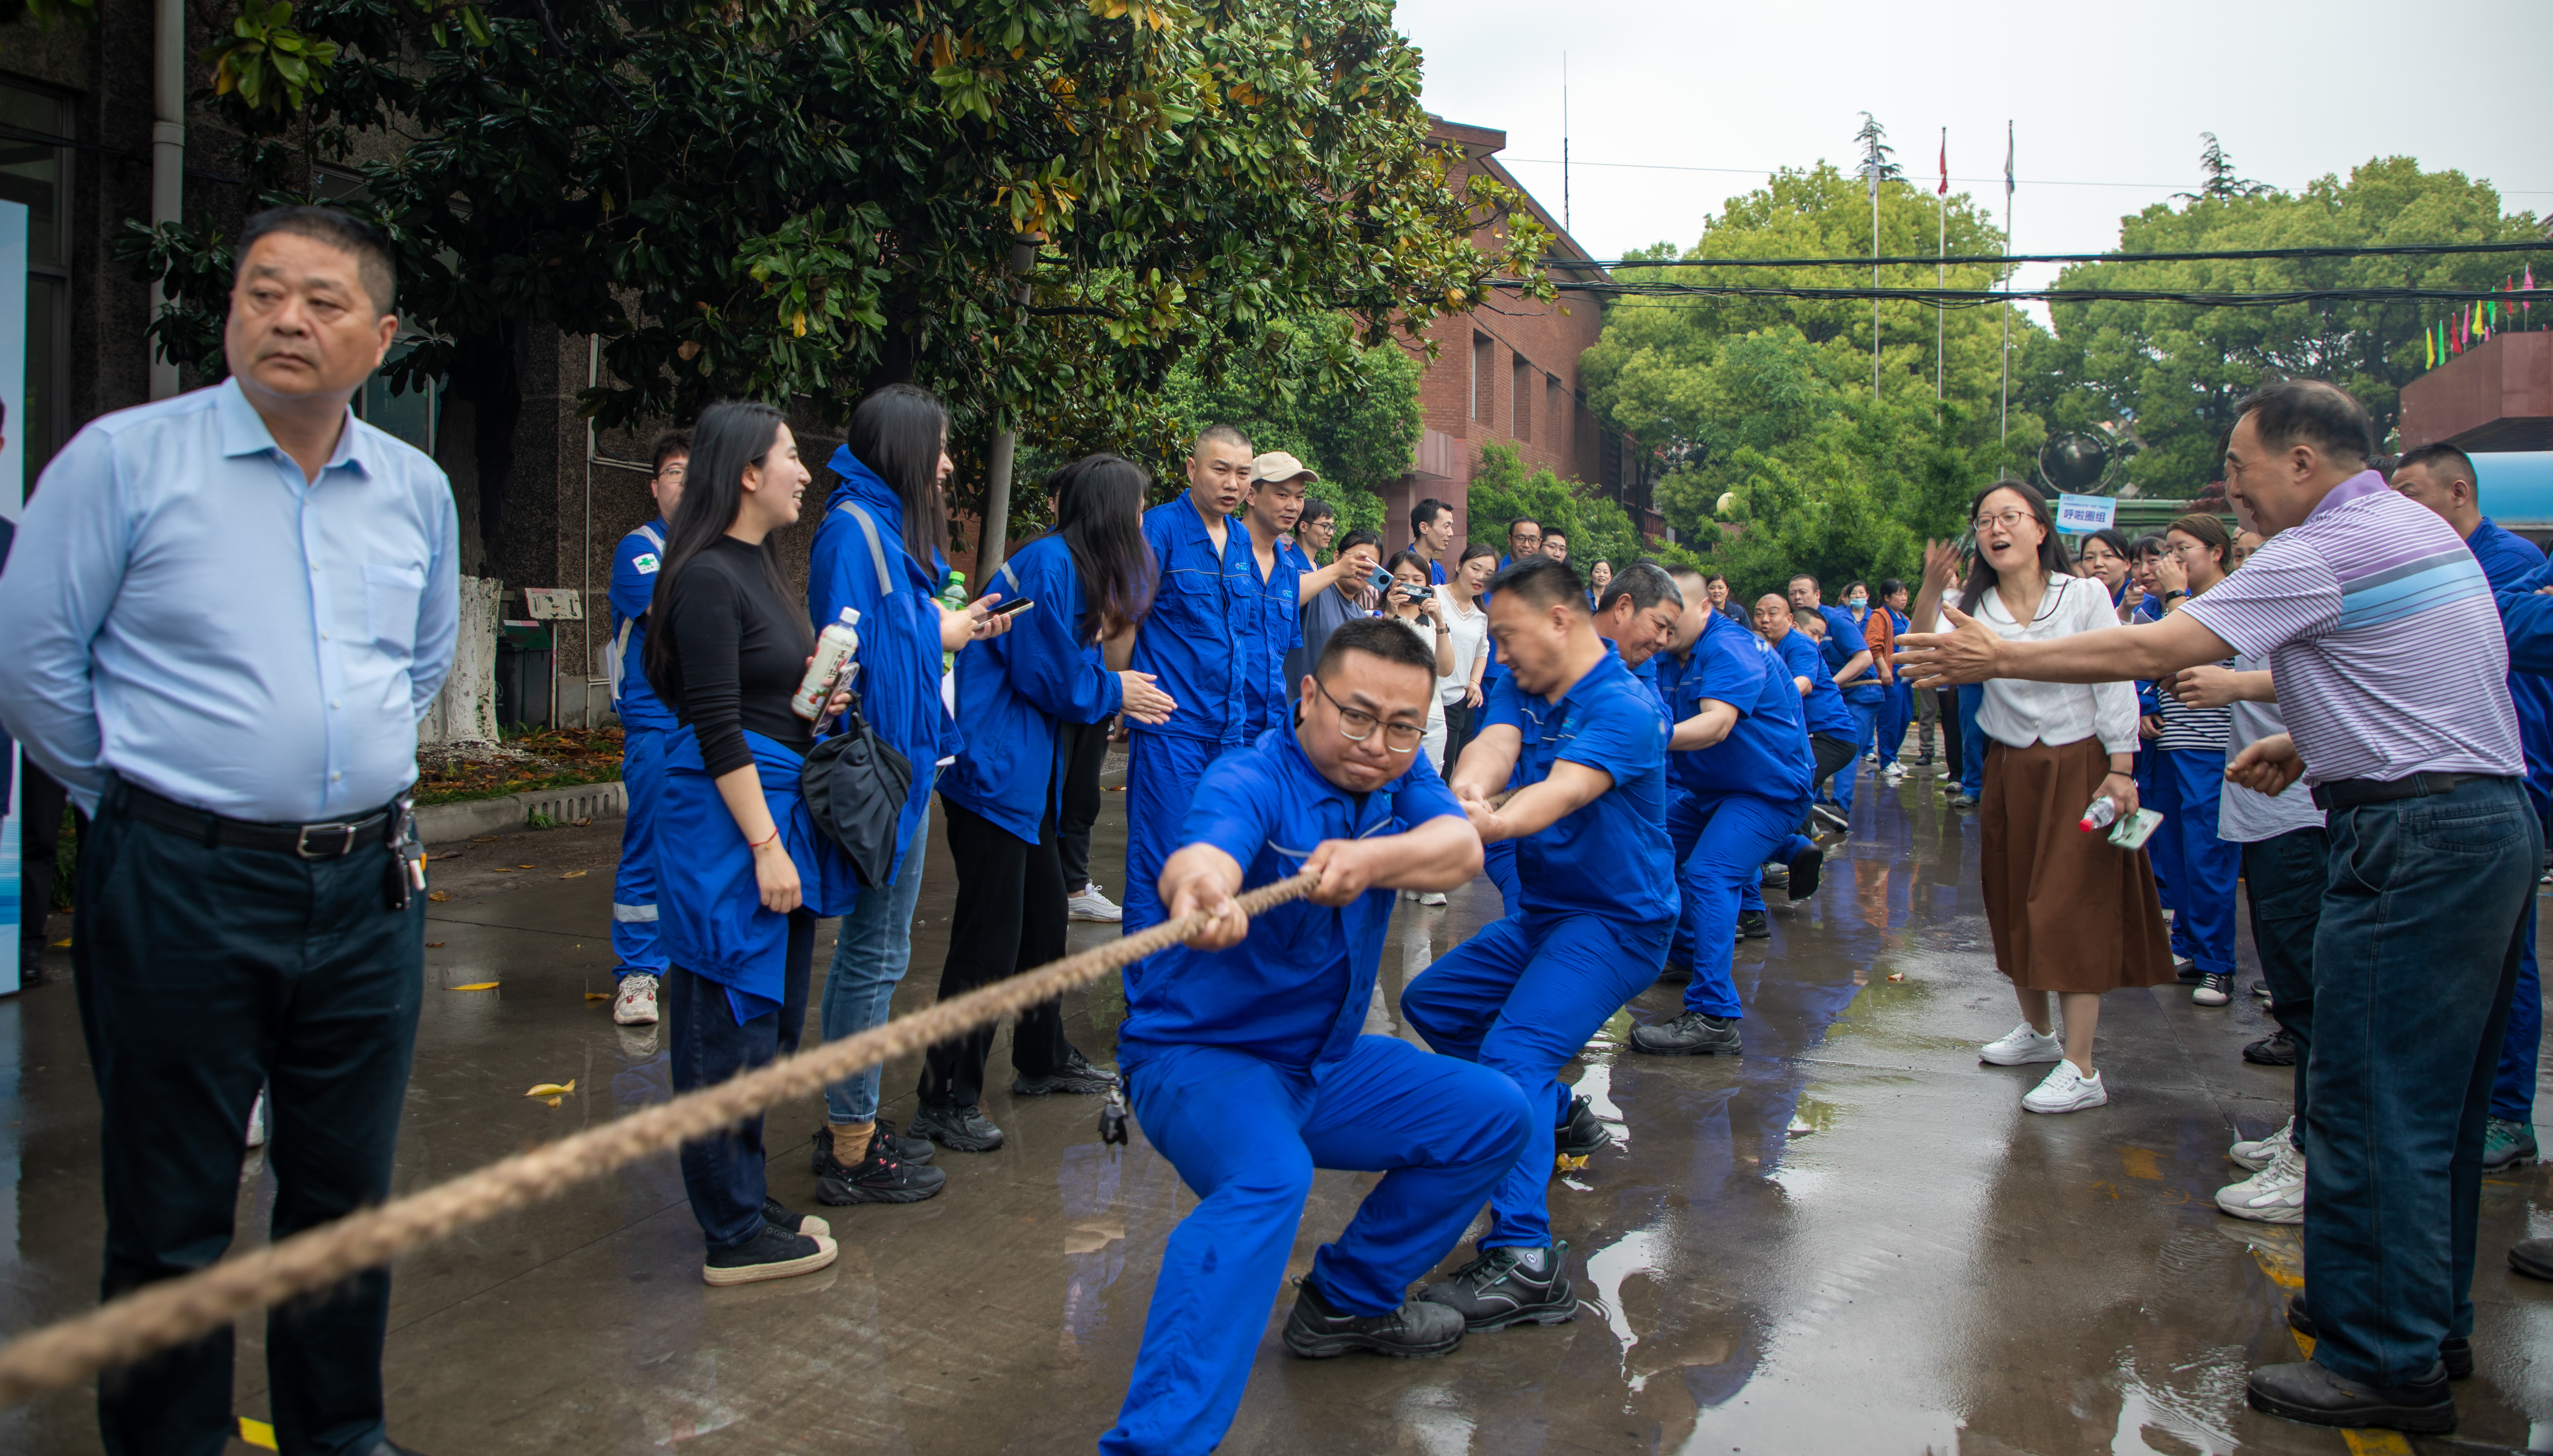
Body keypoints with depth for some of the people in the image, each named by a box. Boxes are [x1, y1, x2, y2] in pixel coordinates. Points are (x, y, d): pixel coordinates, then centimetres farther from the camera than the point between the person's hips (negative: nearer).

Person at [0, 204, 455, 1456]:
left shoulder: (417, 491, 7)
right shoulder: (125, 458, -7)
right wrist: (133, 799, 4)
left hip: (368, 890, 5)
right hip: (182, 886, -4)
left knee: (347, 1197, 16)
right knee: (172, 1220, 6)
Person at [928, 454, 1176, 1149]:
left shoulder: (1065, 563, 14)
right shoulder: (1049, 563, -16)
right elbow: (1044, 675, -16)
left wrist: (1118, 696, 5)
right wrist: (1113, 691, -1)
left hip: (1024, 772, 11)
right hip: (993, 771, -11)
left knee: (1044, 914, 19)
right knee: (989, 936, -5)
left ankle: (1043, 1059, 36)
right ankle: (945, 1100, 4)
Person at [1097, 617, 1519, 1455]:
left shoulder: (1399, 775, -1)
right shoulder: (1253, 781, -22)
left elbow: (1461, 850, -20)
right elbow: (1205, 851, -45)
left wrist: (1369, 859, -42)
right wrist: (1199, 892, -70)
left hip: (1325, 1061, 8)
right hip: (1199, 1056, -8)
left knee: (1494, 1115, 7)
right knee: (1269, 1175, -36)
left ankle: (1348, 1299, 20)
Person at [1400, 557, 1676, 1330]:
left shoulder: (1625, 707, -21)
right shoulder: (1520, 689, 4)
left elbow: (1564, 790, -37)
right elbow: (1493, 746, -17)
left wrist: (1490, 823, -55)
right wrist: (1467, 790, -42)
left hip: (1617, 922, -9)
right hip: (1542, 913, 9)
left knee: (1515, 1051, -30)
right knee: (1429, 1003, 21)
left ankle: (1526, 1261, -38)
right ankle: (1553, 1111, 36)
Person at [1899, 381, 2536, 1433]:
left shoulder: (2325, 554, -15)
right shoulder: (2424, 530, 16)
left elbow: (2153, 651, -17)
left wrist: (1997, 659, -10)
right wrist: (2308, 743, 13)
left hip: (2412, 842, -10)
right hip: (2495, 820, 10)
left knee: (2371, 1106, -5)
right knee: (2439, 1095, 18)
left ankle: (2389, 1366, 1)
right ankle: (2434, 1315, 29)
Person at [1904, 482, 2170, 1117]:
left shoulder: (2085, 595, -6)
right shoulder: (1971, 606, 0)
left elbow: (2115, 684, -5)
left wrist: (2120, 771, -10)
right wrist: (1930, 591, -27)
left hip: (2079, 767, -4)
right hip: (2010, 771, 4)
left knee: (2076, 907, -6)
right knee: (2014, 903, 13)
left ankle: (2081, 1069, -5)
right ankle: (2037, 1030, 33)